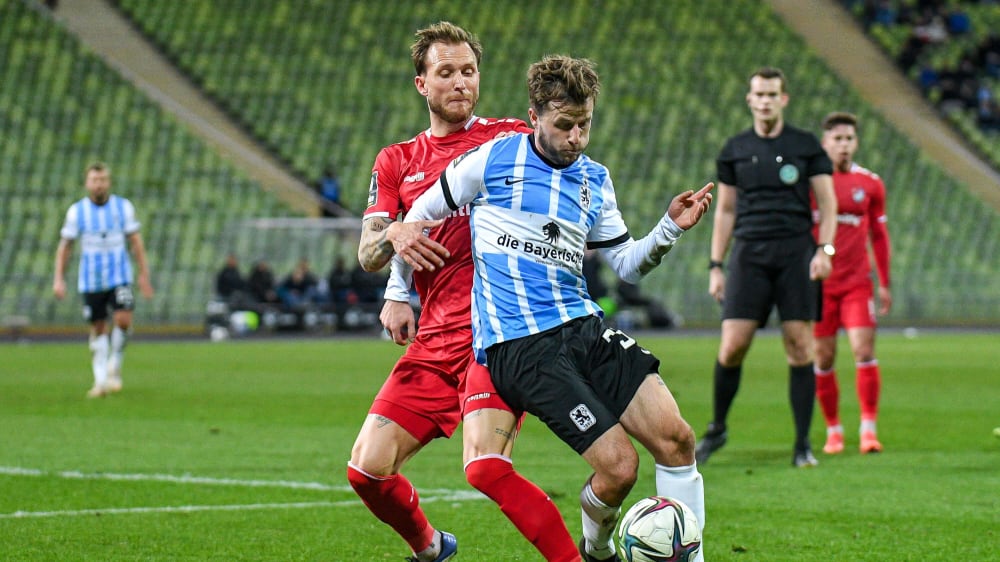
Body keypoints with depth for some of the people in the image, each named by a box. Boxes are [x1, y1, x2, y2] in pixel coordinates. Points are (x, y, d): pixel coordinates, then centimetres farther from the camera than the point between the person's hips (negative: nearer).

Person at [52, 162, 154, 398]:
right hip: (90, 279, 1)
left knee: (123, 319, -18)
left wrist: (143, 274, 3)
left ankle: (114, 368, 3)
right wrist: (59, 279, -1)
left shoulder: (123, 206, 0)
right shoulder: (76, 210, 0)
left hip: (119, 276, -1)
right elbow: (65, 245, 5)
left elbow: (135, 241, 5)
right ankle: (100, 380, 12)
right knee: (98, 329, 4)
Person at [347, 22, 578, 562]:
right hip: (433, 343, 5)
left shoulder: (511, 138, 6)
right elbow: (368, 254, 9)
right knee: (367, 469, -1)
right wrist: (396, 235, -15)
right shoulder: (397, 162, 16)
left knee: (484, 466, -26)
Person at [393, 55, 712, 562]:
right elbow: (420, 216, 13)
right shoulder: (492, 159, 1)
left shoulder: (594, 179, 15)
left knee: (676, 439, -12)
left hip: (585, 328, 6)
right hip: (518, 345, -6)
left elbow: (626, 264, 21)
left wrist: (671, 228, 3)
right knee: (618, 465, -17)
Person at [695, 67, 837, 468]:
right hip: (749, 254, 1)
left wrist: (824, 249, -9)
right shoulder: (735, 150, 10)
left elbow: (827, 203, 5)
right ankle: (717, 429, 14)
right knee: (732, 348, -7)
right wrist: (715, 265, 9)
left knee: (799, 348, -4)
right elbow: (725, 211, 15)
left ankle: (803, 445, 1)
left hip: (796, 254, -1)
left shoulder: (806, 146, 6)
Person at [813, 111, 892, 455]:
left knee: (864, 351, -11)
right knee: (824, 359, 2)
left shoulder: (870, 184, 5)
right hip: (819, 283, -1)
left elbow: (879, 234, 13)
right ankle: (833, 431, 14)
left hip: (857, 283, 1)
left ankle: (868, 429, -7)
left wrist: (885, 284, 12)